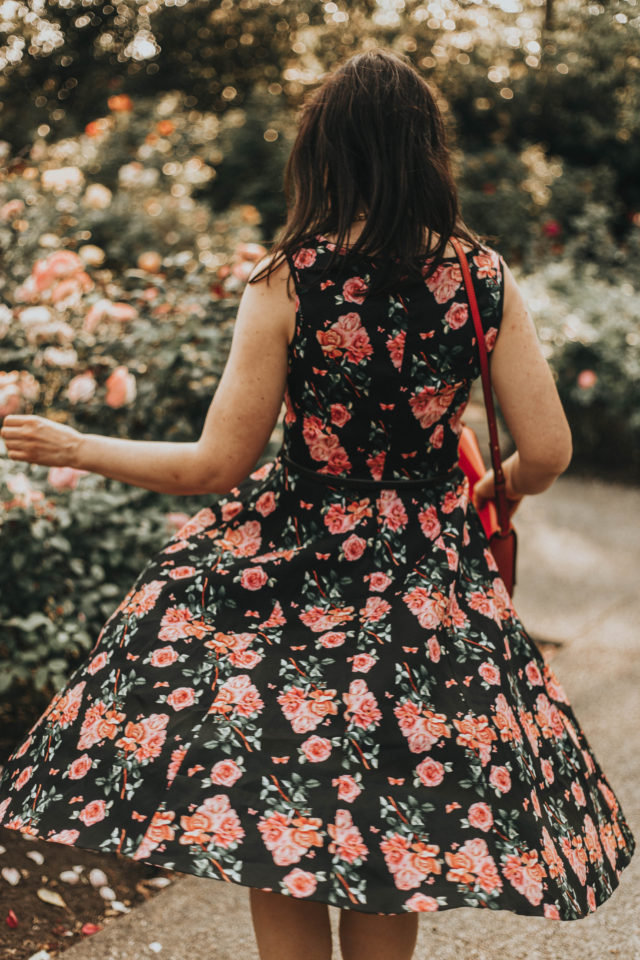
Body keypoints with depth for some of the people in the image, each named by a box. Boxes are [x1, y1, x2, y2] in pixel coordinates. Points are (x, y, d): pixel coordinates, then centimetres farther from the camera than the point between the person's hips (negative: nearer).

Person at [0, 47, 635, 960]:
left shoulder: (288, 281, -13)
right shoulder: (484, 277, -6)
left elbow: (216, 464, -11)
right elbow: (546, 454, -7)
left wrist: (75, 449, 3)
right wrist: (489, 492, 17)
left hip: (288, 574, -2)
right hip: (431, 582, 3)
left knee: (278, 855, 13)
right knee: (394, 840, 18)